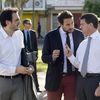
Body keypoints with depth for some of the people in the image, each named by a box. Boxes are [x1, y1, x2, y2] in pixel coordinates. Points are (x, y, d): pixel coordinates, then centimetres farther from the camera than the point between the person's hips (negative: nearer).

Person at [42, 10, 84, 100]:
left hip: (73, 77, 2)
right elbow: (44, 58, -3)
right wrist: (52, 57, -24)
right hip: (55, 77, -2)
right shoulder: (50, 36, -5)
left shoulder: (79, 34, 1)